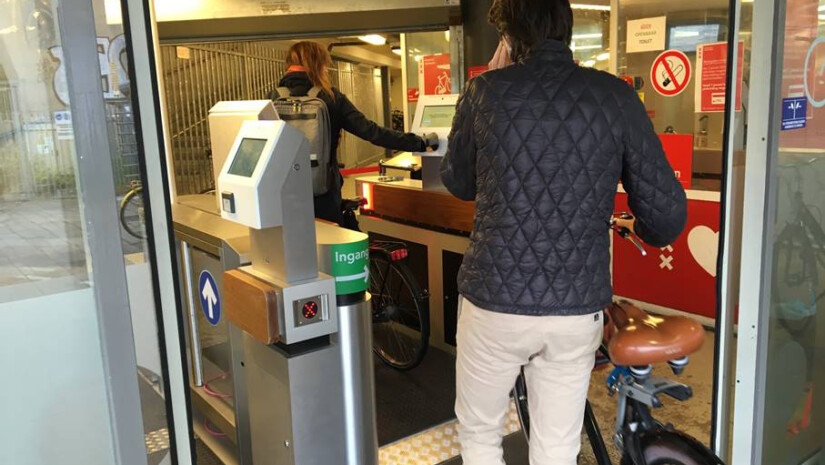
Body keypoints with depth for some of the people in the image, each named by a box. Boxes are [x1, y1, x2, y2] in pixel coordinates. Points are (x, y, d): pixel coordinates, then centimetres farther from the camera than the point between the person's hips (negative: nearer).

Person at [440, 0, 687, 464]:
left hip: (495, 303, -1)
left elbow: (458, 183, 9)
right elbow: (668, 212, -4)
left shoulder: (488, 90, -7)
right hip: (578, 309, 2)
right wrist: (649, 233, 21)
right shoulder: (616, 96, -4)